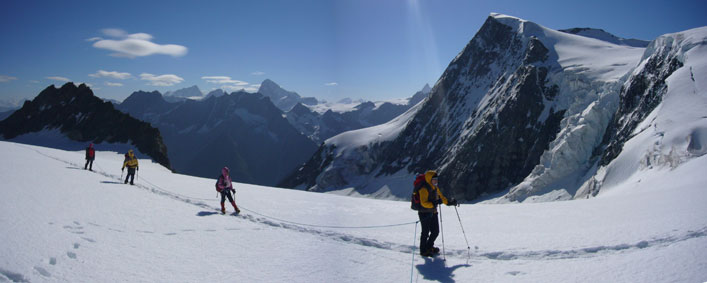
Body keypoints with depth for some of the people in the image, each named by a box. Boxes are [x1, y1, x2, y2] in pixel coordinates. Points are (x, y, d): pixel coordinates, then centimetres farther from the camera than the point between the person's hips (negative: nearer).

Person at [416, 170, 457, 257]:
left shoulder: (435, 187, 8)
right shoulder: (424, 189, -20)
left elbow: (441, 197, 20)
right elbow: (423, 203, -25)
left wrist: (449, 202, 8)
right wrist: (434, 204, -34)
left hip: (433, 212, 8)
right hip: (425, 213, -8)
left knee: (435, 231, 13)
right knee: (426, 232, 0)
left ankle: (429, 247, 33)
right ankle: (423, 251, 15)